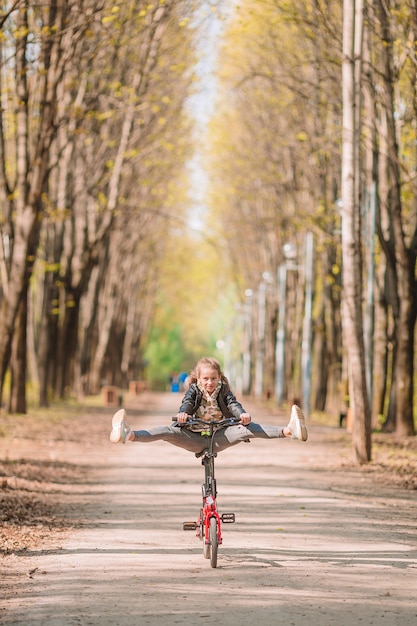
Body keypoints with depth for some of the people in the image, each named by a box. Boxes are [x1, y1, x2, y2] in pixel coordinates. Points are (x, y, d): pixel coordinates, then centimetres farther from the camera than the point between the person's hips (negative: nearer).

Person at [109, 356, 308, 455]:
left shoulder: (223, 390, 3)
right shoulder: (193, 390, 0)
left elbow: (233, 404, -14)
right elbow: (187, 403, -19)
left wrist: (243, 415, -40)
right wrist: (182, 414, -45)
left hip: (219, 436, 0)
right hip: (195, 437, 0)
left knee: (248, 429, -24)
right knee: (169, 431, -27)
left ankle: (289, 431, -41)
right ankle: (128, 435, -51)